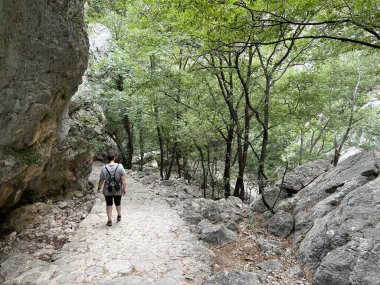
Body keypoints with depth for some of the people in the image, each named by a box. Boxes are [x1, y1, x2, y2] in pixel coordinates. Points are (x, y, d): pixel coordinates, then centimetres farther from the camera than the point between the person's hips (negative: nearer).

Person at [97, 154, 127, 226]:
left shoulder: (104, 168, -10)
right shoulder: (120, 166, -12)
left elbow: (101, 180, -2)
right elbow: (123, 179, -15)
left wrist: (99, 188, 14)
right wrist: (124, 189, -8)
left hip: (107, 191, -1)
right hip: (118, 190, 1)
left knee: (109, 205, 14)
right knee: (118, 204, 21)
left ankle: (110, 221, 16)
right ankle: (119, 216, 41)